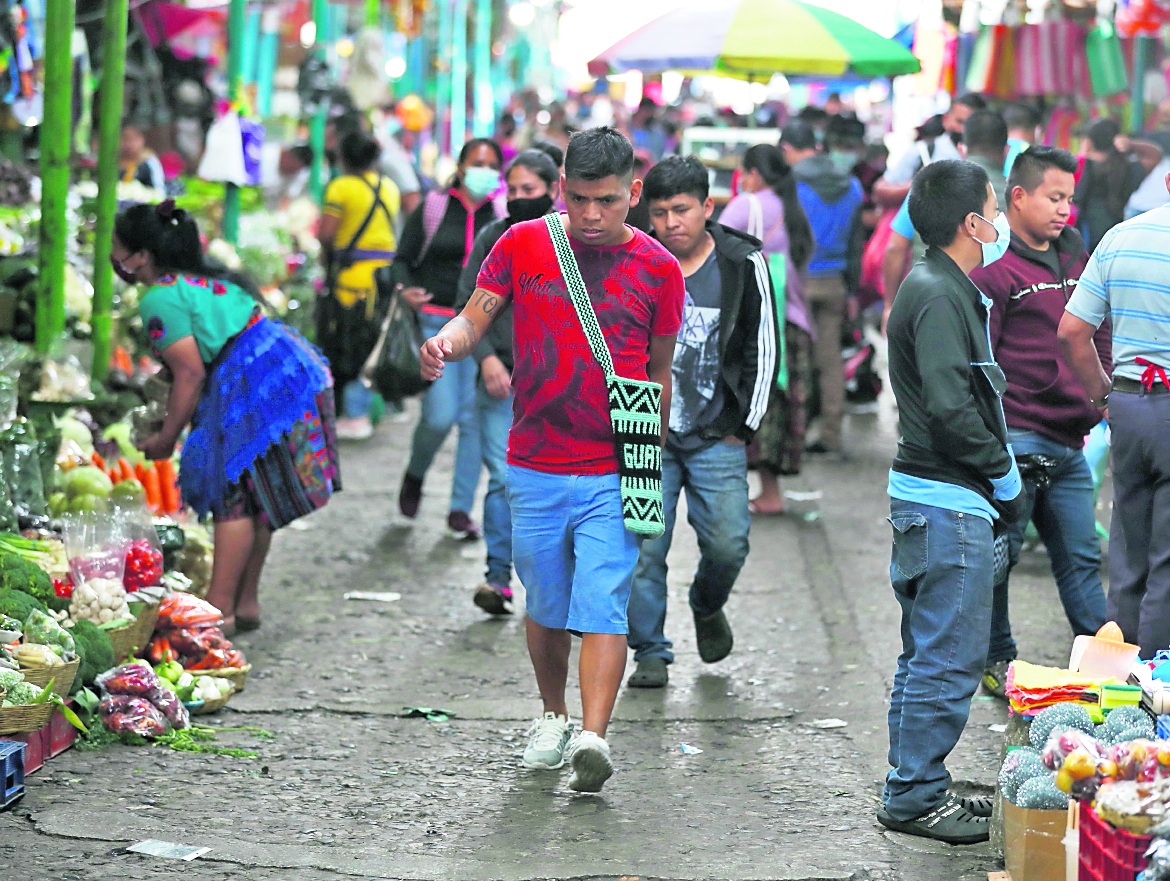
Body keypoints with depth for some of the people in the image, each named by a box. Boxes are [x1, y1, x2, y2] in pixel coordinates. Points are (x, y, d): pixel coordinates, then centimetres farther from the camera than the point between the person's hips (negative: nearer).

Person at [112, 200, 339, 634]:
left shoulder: (161, 299, -11)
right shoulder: (203, 278, 21)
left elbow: (191, 374, -15)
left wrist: (166, 439, -5)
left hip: (257, 387, -10)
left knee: (233, 494, -7)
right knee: (252, 495, 14)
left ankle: (220, 610, -7)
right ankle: (246, 602, 18)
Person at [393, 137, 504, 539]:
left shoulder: (504, 215, 7)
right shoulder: (432, 208, 3)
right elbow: (403, 258, 7)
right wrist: (406, 289, -13)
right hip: (436, 322, -2)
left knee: (475, 417, -2)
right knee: (440, 415, -11)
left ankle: (461, 508, 8)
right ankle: (414, 475, 21)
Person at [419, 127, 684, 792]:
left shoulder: (658, 269, 2)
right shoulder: (523, 246, 2)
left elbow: (660, 373, 10)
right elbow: (474, 320, 2)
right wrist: (446, 345, -21)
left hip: (615, 475, -2)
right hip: (534, 469, 2)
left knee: (602, 608, -13)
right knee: (546, 608, 13)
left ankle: (593, 738, -21)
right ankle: (554, 717, 34)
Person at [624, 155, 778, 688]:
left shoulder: (743, 264, -1)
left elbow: (763, 348, 6)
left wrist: (744, 424, 4)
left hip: (716, 438, 0)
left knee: (728, 545, -2)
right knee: (643, 548, -5)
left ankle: (707, 606, 31)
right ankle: (651, 653, 8)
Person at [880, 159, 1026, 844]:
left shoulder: (937, 289, 16)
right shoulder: (939, 297, -16)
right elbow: (949, 408, -24)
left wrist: (1001, 473, 11)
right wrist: (1006, 477, -12)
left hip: (928, 498, 11)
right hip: (950, 502, -11)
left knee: (928, 653, 17)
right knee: (950, 659, -5)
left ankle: (915, 790, 25)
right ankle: (916, 795, 2)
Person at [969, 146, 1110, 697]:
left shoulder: (1075, 259, 15)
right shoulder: (993, 266, -8)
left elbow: (1097, 338, 26)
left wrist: (1100, 397, 18)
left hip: (1070, 442, 7)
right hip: (1014, 440, -7)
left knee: (1081, 557, 9)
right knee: (999, 554, 3)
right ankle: (996, 662, 14)